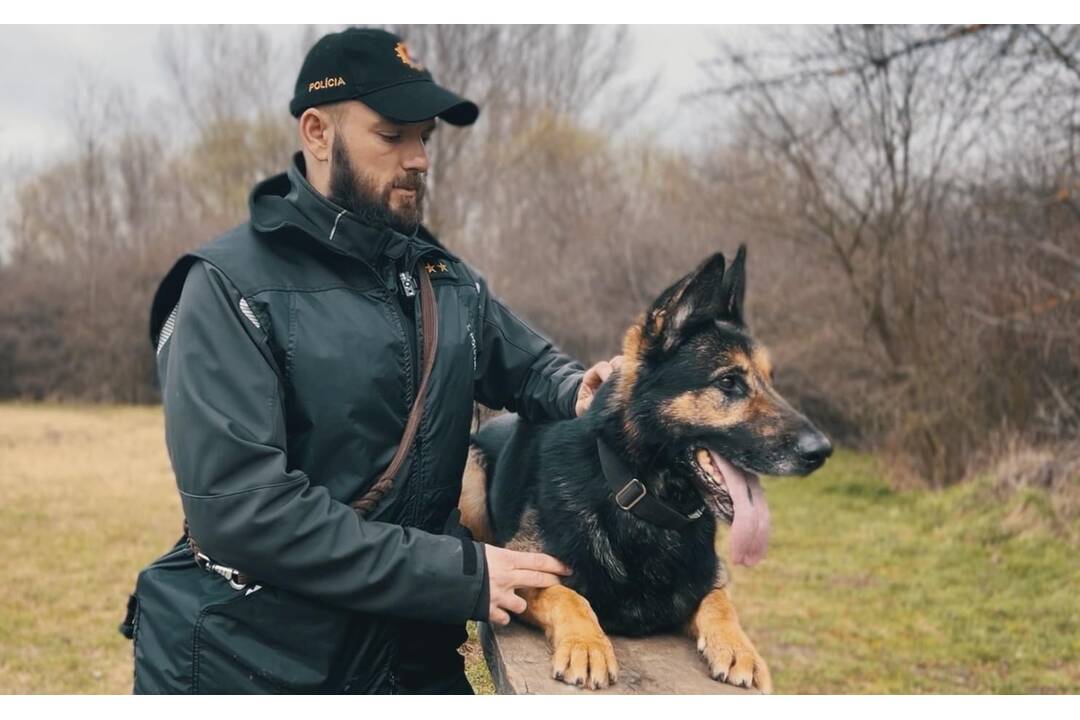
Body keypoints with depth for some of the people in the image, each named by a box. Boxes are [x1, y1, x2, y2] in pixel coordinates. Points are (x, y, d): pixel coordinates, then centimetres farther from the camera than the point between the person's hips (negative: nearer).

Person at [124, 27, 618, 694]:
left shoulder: (447, 279, 4)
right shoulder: (231, 287, -15)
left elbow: (530, 363, 20)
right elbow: (239, 508, -24)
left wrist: (576, 391, -6)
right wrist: (458, 572, -23)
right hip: (248, 662, -5)